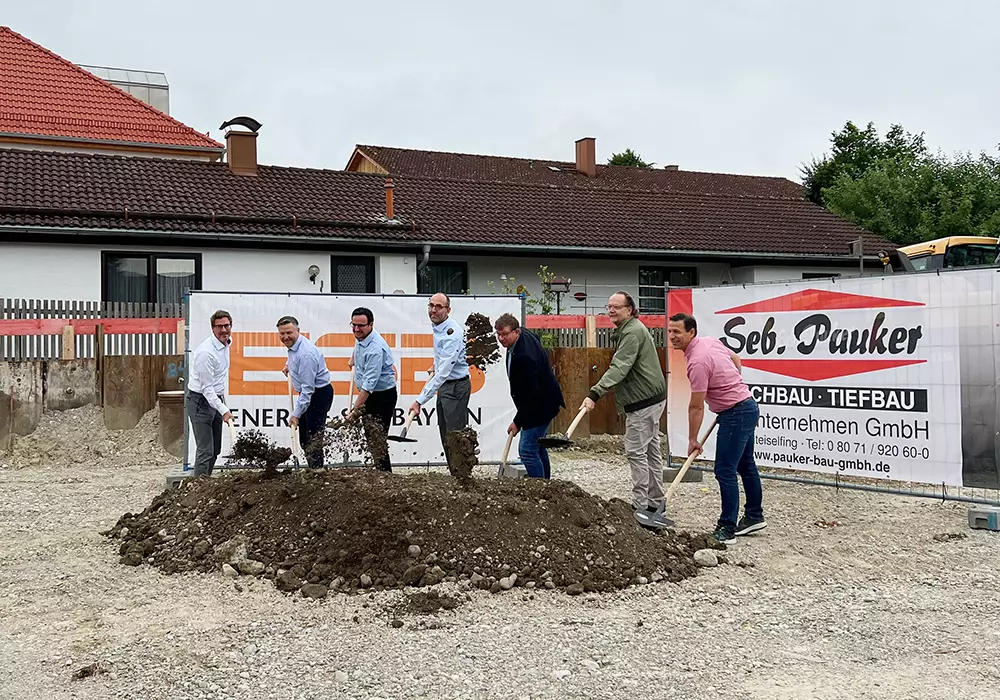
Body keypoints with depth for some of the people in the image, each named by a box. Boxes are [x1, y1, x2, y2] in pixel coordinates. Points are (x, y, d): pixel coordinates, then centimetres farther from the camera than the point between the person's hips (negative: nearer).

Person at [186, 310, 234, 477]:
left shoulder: (227, 342, 4)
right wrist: (224, 411, -31)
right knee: (205, 450, -12)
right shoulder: (206, 352, -24)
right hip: (201, 400, -9)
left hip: (216, 399, 9)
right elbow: (207, 388, -24)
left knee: (215, 450, 13)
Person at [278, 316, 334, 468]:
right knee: (304, 439, 14)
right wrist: (289, 364, 16)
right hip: (308, 393, 10)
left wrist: (296, 414, -28)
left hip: (320, 394, -10)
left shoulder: (305, 353, -28)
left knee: (314, 438, -11)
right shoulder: (293, 345, 1)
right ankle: (314, 470, 23)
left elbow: (308, 388, -29)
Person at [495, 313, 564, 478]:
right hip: (540, 402, 11)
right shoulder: (525, 336, 0)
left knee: (527, 450, -14)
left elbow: (530, 394, -29)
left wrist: (518, 422, -22)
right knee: (537, 446, 21)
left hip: (541, 405, -11)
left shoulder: (524, 357, -31)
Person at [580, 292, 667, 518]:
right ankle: (655, 502, 22)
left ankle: (640, 506, -4)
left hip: (643, 400, -11)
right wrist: (597, 392, 19)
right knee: (650, 449, 14)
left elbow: (619, 368, -28)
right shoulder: (628, 329, 18)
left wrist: (595, 394, -36)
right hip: (650, 397, 11)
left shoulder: (632, 332, -17)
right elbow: (623, 366, 25)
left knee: (636, 451, -8)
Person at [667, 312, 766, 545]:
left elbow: (696, 407, -18)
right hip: (747, 406, 11)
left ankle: (727, 529, -5)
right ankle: (754, 516, 33)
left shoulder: (697, 361, -24)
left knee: (725, 471, -8)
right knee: (745, 465, 20)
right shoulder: (711, 341, 5)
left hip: (735, 414, -11)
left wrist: (692, 440, -9)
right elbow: (737, 361, 22)